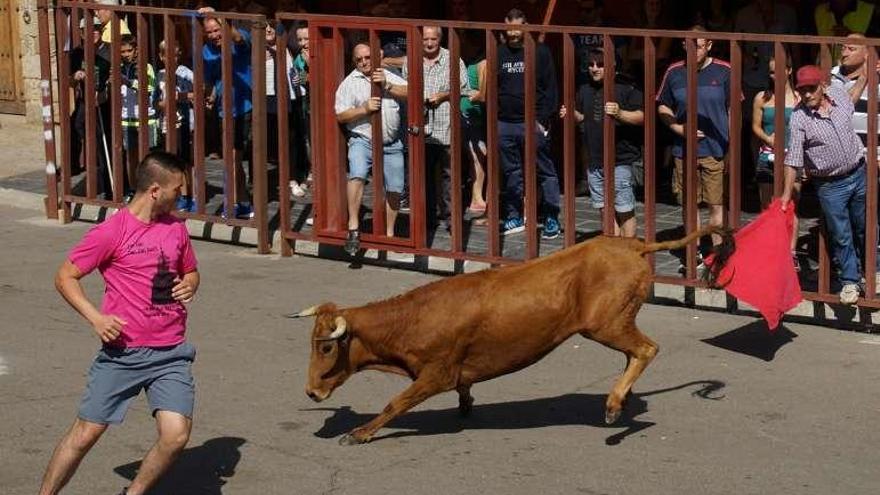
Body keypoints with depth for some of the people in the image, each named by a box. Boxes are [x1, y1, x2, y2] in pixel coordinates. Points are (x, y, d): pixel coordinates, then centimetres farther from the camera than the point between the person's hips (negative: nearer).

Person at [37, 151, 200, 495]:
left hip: (172, 353, 4)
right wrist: (96, 318, -16)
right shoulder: (112, 232, -9)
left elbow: (190, 271, 25)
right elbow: (65, 277, -4)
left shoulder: (176, 228, 8)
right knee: (85, 434, 2)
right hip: (123, 352, -4)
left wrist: (189, 286, 1)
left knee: (176, 436, -10)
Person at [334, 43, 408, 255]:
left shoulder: (388, 76, 11)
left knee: (395, 189, 5)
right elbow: (341, 115, -2)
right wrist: (364, 109, -15)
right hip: (362, 141, -3)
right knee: (357, 175, -29)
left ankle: (389, 233, 21)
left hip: (391, 143, 3)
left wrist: (387, 85, -15)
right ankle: (354, 228, -25)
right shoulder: (349, 83, 4)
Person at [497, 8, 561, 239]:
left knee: (545, 172, -2)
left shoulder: (540, 51, 0)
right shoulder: (499, 53, 10)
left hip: (534, 124, -4)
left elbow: (550, 88, -2)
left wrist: (543, 120, -10)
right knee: (511, 172, 8)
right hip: (506, 124, 4)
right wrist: (493, 120, 4)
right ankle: (514, 217, 16)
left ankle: (552, 219, 1)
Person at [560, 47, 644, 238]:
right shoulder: (586, 90, 12)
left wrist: (620, 114, -31)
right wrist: (571, 114, 5)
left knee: (624, 211, -1)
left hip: (619, 159, -6)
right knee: (606, 209, 12)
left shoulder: (626, 88, -9)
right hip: (595, 161, 7)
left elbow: (641, 117, -14)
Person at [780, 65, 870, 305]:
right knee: (841, 236, 5)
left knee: (864, 230, 17)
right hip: (829, 185, -3)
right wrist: (787, 192, -14)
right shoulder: (799, 117, -17)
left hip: (858, 174, 3)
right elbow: (793, 157, -15)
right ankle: (849, 281, 20)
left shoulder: (839, 94, -6)